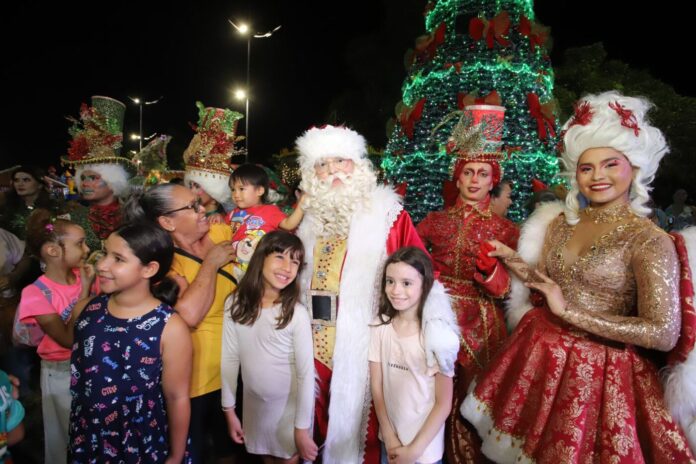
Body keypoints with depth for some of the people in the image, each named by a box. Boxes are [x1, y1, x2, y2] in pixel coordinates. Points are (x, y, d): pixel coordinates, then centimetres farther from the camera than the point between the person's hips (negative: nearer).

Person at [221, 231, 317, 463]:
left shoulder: (296, 313, -21)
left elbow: (306, 373, -16)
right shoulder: (234, 304, -11)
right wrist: (229, 410, 2)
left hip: (290, 405, -3)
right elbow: (230, 359, -3)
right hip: (254, 403, 4)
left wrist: (302, 429, -13)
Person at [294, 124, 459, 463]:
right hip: (314, 344, 5)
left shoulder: (387, 215, -6)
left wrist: (437, 327, -26)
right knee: (316, 420, 17)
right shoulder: (309, 219, 9)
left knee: (355, 421, 7)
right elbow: (293, 279, 16)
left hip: (362, 344, -4)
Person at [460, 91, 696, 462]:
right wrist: (513, 261, -5)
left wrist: (571, 313, -20)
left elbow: (665, 334, -19)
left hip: (597, 370, -5)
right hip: (539, 358, 5)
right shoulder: (560, 224, 4)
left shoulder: (650, 241, -13)